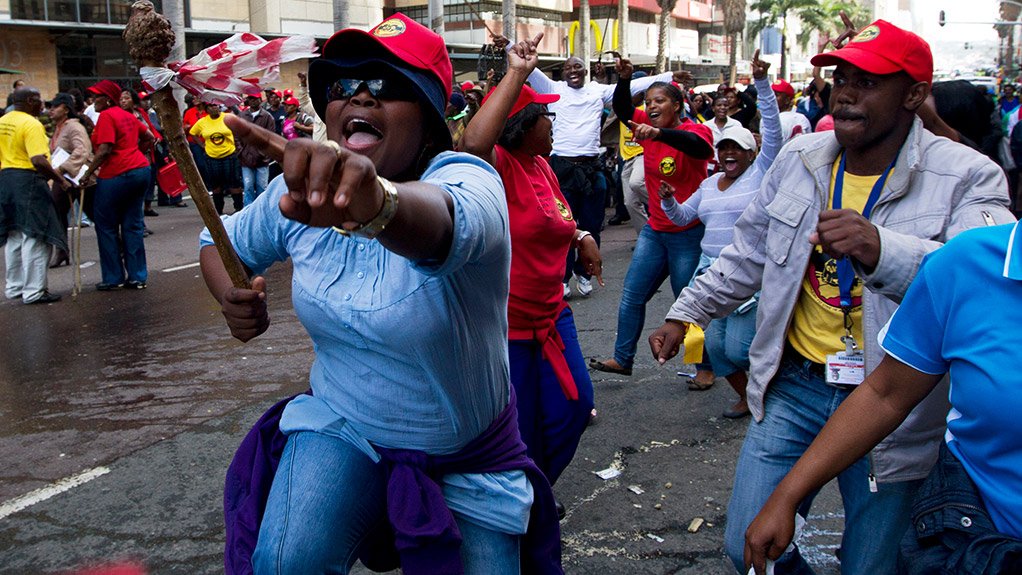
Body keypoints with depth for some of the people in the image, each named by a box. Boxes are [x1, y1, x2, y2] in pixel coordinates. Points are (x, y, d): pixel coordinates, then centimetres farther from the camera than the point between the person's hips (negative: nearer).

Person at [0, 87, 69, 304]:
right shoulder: (31, 124, -16)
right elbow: (38, 160, -26)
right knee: (34, 238, -3)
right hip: (28, 180, -9)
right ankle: (34, 291, -1)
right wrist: (60, 180, -19)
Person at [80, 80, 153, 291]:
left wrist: (87, 174, -11)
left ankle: (113, 278, 9)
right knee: (132, 225, 10)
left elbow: (105, 150, -18)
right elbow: (149, 138, 22)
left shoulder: (106, 116, -11)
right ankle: (137, 276, 11)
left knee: (106, 226, 5)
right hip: (140, 170, 8)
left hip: (117, 175, -8)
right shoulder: (127, 115, 14)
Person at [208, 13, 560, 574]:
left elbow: (443, 224, -50)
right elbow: (219, 242, 9)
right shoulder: (298, 192, -9)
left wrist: (378, 203, -73)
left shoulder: (466, 180, -25)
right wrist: (232, 297, -14)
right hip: (341, 426, 2)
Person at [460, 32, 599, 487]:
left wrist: (581, 236, 7)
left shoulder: (541, 166, 7)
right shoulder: (499, 164, -20)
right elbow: (472, 143, -45)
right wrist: (516, 74, -39)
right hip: (505, 324, -9)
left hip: (549, 311, 9)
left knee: (575, 402, 17)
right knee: (521, 428, 5)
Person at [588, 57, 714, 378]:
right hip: (655, 231, 7)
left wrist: (658, 133, -52)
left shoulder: (694, 130, -14)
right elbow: (622, 110, -6)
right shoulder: (649, 126, 4)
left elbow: (698, 146, -37)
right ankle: (622, 359, 18)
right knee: (632, 294, 7)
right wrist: (624, 79, -24)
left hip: (689, 234, -6)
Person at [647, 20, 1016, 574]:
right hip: (795, 384, 4)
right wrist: (685, 314, 14)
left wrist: (881, 251, -45)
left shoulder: (968, 178, -11)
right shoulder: (799, 158, 4)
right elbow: (748, 253, 16)